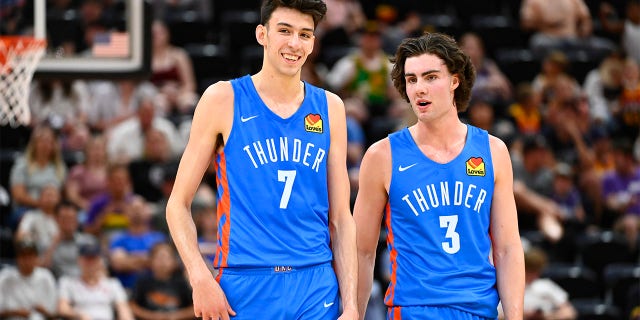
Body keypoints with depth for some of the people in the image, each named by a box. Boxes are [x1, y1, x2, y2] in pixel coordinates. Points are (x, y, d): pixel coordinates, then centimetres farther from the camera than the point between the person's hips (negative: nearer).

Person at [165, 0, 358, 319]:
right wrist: (200, 278, -13)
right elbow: (178, 204, 1)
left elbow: (340, 217, 10)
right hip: (243, 287, -2)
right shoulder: (223, 99, 1)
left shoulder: (330, 108, 10)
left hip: (316, 285, 3)